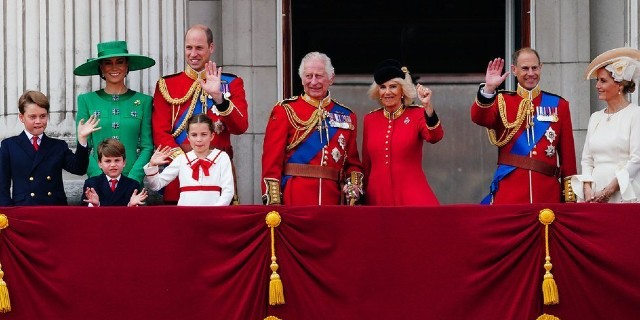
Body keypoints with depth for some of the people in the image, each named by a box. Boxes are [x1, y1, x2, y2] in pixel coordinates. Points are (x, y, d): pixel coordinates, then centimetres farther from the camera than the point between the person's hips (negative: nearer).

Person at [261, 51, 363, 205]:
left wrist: (353, 185, -4)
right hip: (294, 200, -3)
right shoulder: (285, 111, 3)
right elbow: (272, 159, -3)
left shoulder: (346, 116, 13)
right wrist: (273, 201, -11)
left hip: (332, 198, 3)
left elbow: (353, 162, 17)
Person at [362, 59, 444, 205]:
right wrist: (361, 198, 15)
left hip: (413, 197, -3)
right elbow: (366, 165, 15)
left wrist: (427, 106, -33)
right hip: (378, 197, 3)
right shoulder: (370, 119, 9)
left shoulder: (417, 114, 1)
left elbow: (434, 137, -19)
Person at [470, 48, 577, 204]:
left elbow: (568, 154, 8)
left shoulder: (558, 105, 11)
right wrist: (489, 88, -27)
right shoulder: (502, 101, 9)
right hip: (509, 192, -1)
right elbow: (479, 118, -12)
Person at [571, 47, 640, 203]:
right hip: (594, 194, 5)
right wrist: (587, 189, -3)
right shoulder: (595, 118, 16)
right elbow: (587, 160, 14)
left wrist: (610, 189, -14)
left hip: (625, 195, -5)